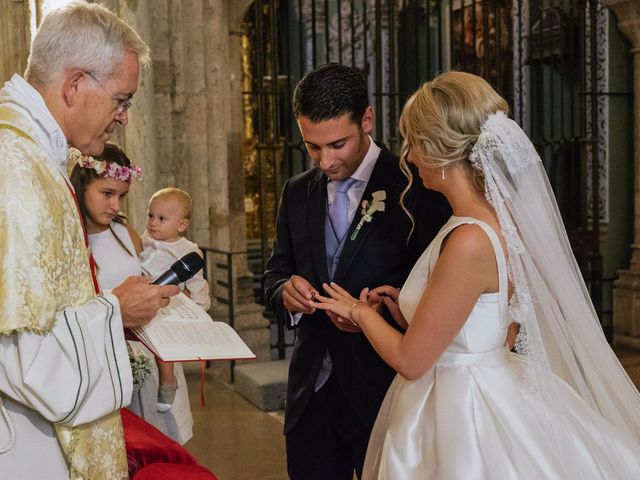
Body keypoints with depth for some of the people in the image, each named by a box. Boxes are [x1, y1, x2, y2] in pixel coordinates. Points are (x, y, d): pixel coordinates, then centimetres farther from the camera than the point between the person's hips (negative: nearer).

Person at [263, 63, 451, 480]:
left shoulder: (417, 188, -10)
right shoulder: (297, 191, 7)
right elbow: (275, 272, 12)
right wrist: (286, 291, -11)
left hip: (386, 392, -4)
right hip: (311, 394, 5)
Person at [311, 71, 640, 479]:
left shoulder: (470, 242, -27)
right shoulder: (496, 219, 0)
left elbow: (410, 360, -19)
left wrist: (361, 313, -2)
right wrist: (397, 307, 8)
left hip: (460, 413, -9)